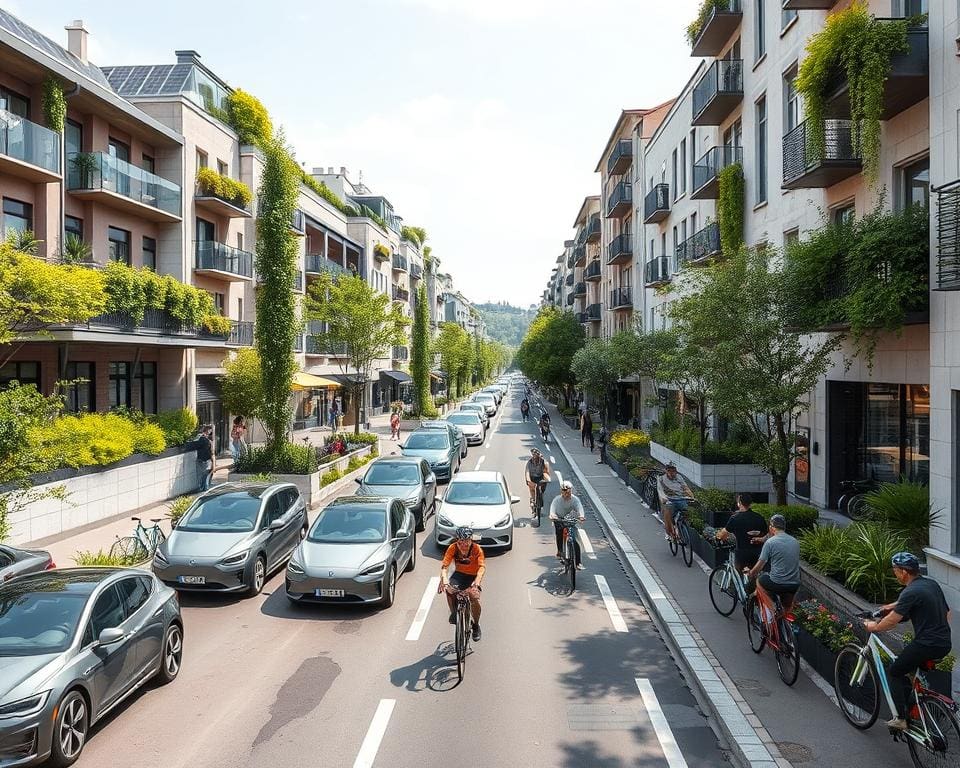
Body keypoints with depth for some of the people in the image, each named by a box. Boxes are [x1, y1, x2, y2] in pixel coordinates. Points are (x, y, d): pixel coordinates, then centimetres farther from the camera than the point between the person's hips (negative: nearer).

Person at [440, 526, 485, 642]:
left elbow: (482, 567, -31)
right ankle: (454, 613, -5)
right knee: (449, 589, -31)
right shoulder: (453, 548, -16)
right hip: (459, 574, 2)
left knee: (474, 598, -25)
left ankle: (476, 625, 3)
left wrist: (477, 581, -48)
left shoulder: (476, 549, -21)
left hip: (473, 576, -1)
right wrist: (444, 578, -41)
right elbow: (444, 565, -21)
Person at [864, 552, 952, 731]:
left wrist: (874, 627, 2)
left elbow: (892, 620, -17)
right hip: (945, 643, 8)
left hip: (927, 645, -8)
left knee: (894, 672, 7)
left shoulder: (911, 592, -17)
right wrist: (891, 606, 31)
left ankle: (900, 719, 4)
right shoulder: (931, 583, 9)